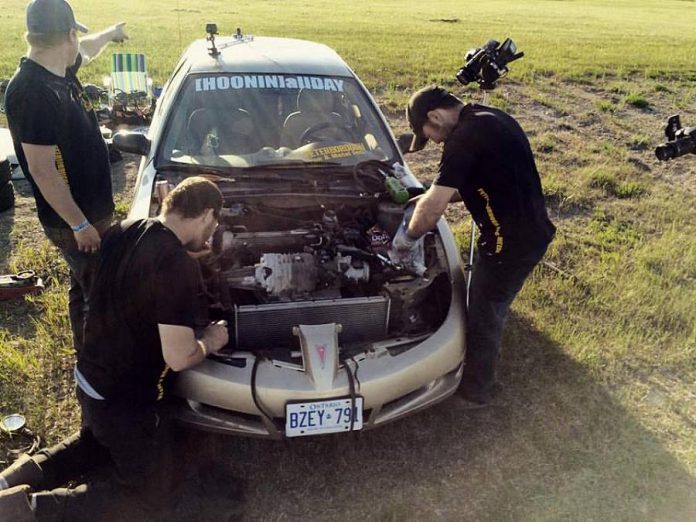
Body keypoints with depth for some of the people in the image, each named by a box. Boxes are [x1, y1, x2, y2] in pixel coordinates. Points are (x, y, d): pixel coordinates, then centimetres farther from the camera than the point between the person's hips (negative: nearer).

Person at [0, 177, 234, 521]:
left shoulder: (120, 232, -3)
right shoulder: (178, 265, -28)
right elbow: (178, 358, -27)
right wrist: (209, 342, -6)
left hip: (88, 379, 8)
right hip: (126, 401, -8)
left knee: (97, 444, 37)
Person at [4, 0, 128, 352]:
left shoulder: (59, 72, 3)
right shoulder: (32, 92, -25)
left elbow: (85, 52, 28)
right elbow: (41, 170, -26)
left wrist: (110, 33, 44)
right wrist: (79, 224, -23)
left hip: (93, 209, 10)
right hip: (72, 221, -10)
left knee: (90, 285, 22)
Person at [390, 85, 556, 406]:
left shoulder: (465, 137, -22)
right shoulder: (491, 119, 10)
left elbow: (434, 206, -24)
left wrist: (406, 239, -7)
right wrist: (438, 196, 17)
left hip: (511, 244, -10)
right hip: (532, 233, 10)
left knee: (483, 319, 10)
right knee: (492, 310, 26)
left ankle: (475, 390, 31)